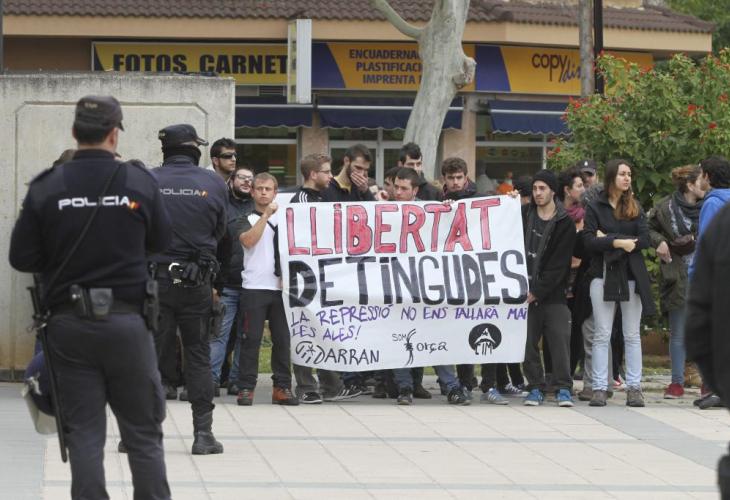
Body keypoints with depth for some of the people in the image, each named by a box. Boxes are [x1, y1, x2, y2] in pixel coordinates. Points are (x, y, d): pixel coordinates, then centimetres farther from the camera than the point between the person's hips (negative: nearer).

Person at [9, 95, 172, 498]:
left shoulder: (46, 187, -7)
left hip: (69, 324, 1)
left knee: (84, 433, 6)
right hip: (126, 321, -1)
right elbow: (160, 242, 6)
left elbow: (21, 258, -4)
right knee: (143, 433, 9)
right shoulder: (139, 182, -7)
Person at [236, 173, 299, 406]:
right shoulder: (248, 220, 6)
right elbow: (248, 240, -15)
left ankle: (282, 387, 7)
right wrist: (266, 215, -15)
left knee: (282, 339, 2)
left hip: (280, 288, 3)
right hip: (254, 288, -3)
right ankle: (246, 388, -2)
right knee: (252, 339, -5)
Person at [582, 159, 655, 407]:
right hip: (603, 276, -2)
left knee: (632, 335, 4)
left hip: (632, 275, 2)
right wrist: (619, 242, -18)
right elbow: (589, 241, -8)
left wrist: (609, 239, -10)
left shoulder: (635, 208, 10)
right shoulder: (595, 207, 3)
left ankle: (634, 387, 6)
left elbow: (644, 240, -3)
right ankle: (600, 387, 0)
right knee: (602, 335, -1)